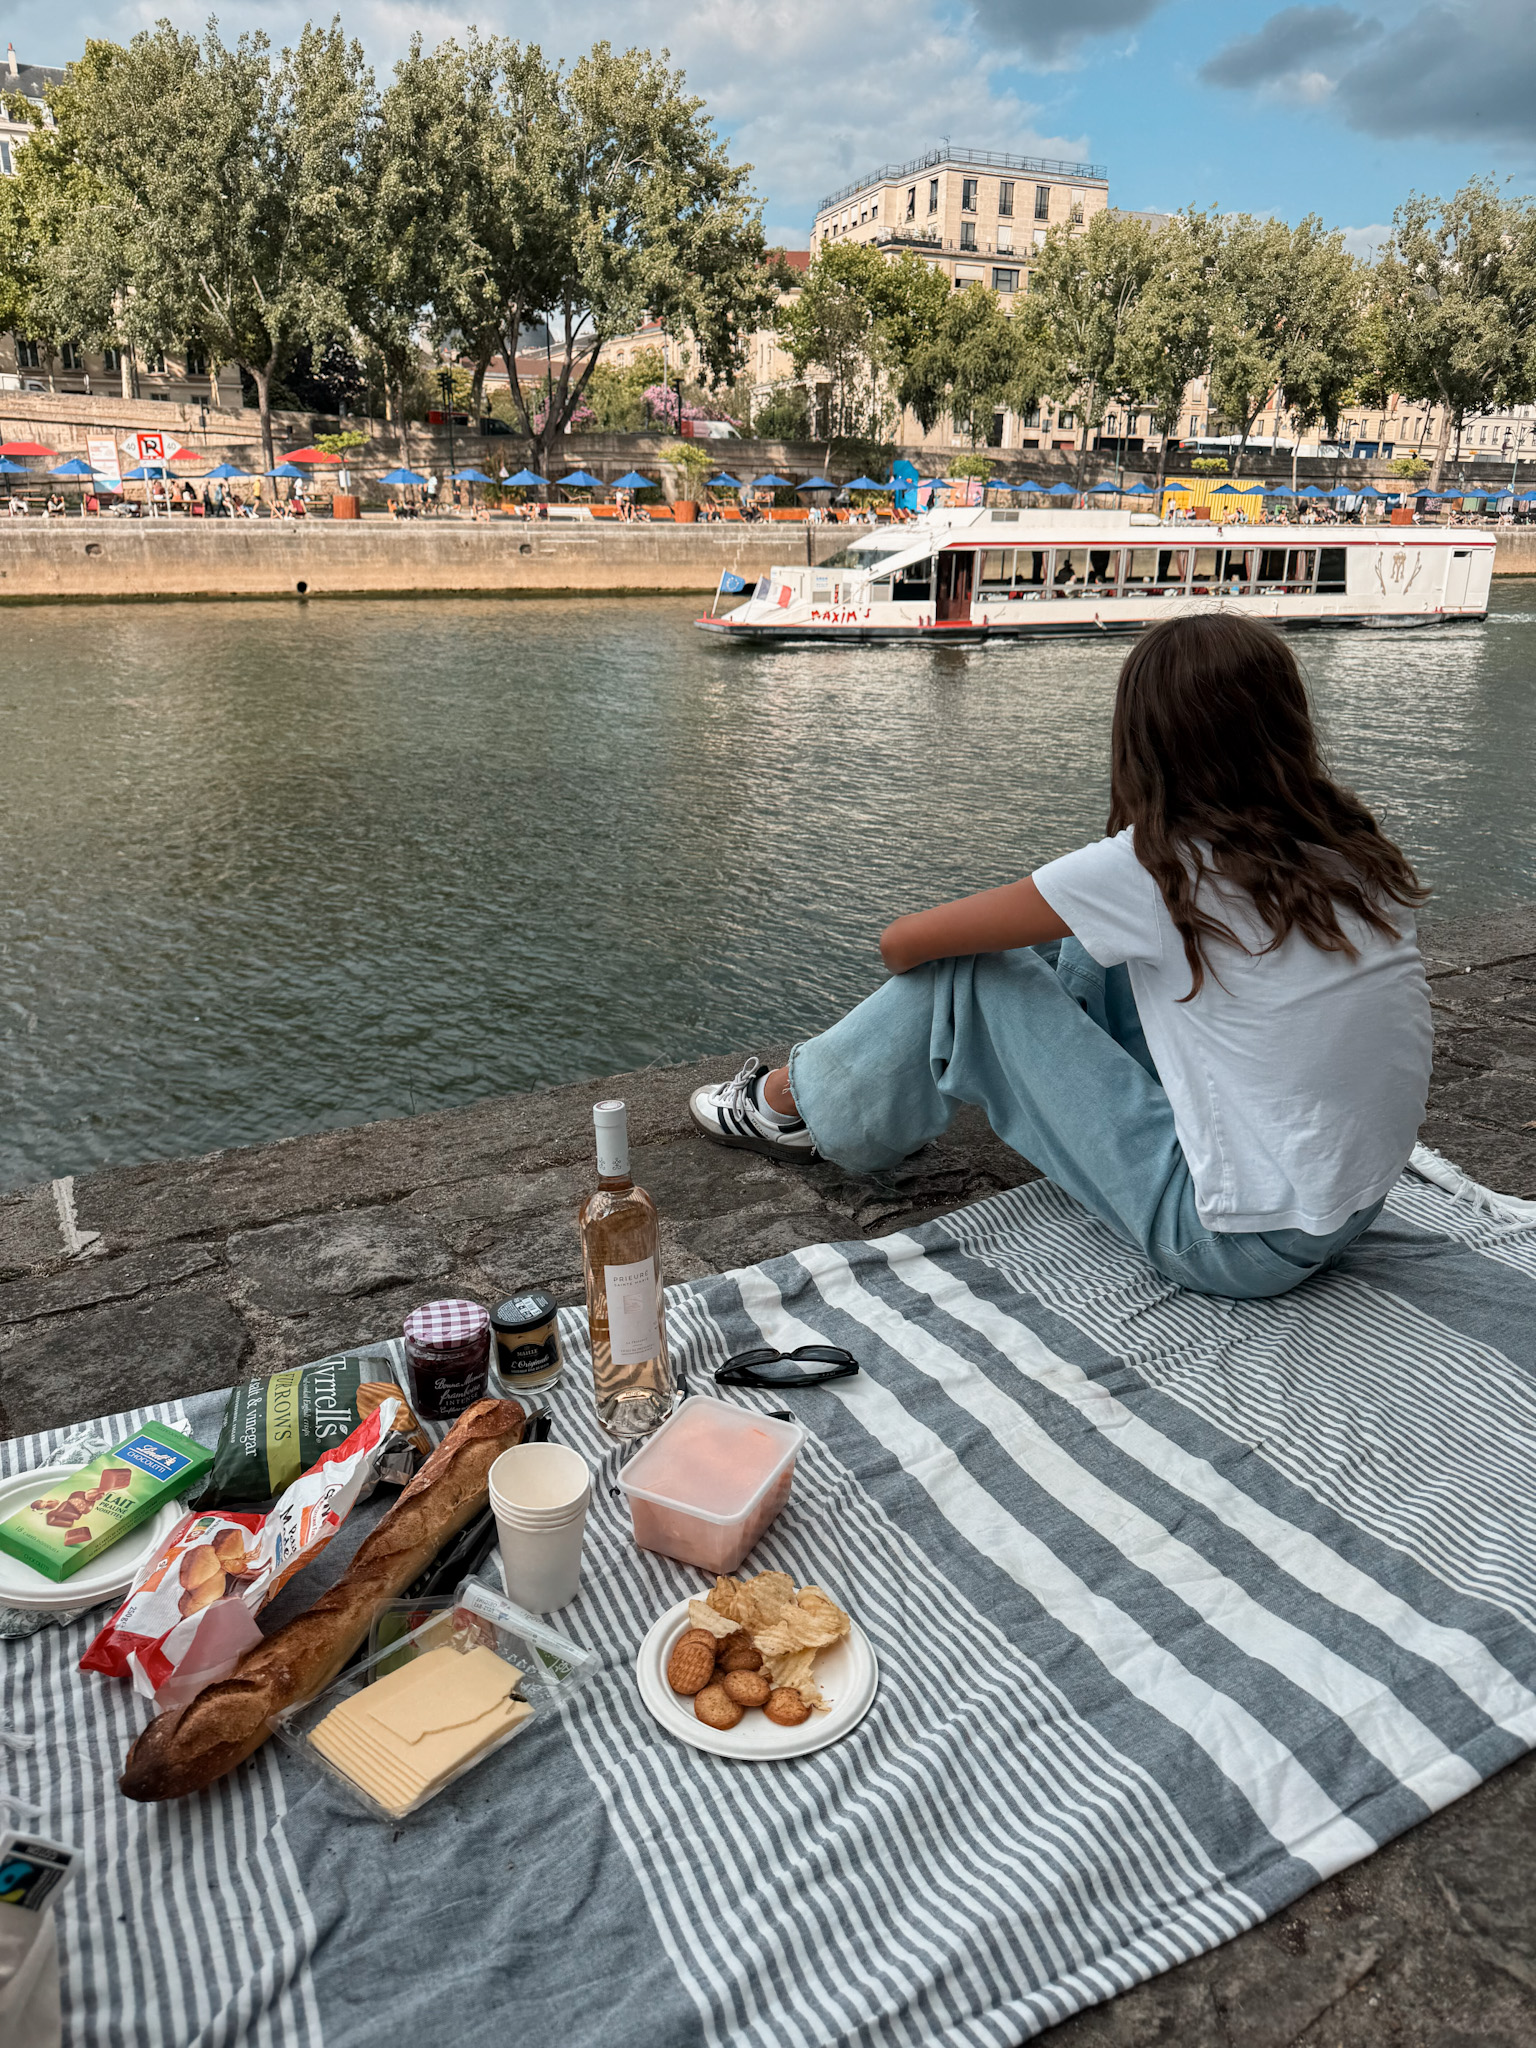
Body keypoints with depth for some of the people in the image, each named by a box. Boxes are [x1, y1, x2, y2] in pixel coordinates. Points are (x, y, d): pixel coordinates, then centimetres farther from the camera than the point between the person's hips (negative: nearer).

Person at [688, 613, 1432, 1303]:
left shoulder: (1156, 866, -17)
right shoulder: (1355, 849, 0)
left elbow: (905, 943, -10)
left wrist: (926, 962, 14)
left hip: (1240, 1246, -7)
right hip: (1355, 1207, 7)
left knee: (969, 976, -2)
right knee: (1091, 950, 14)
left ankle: (801, 1102, 21)